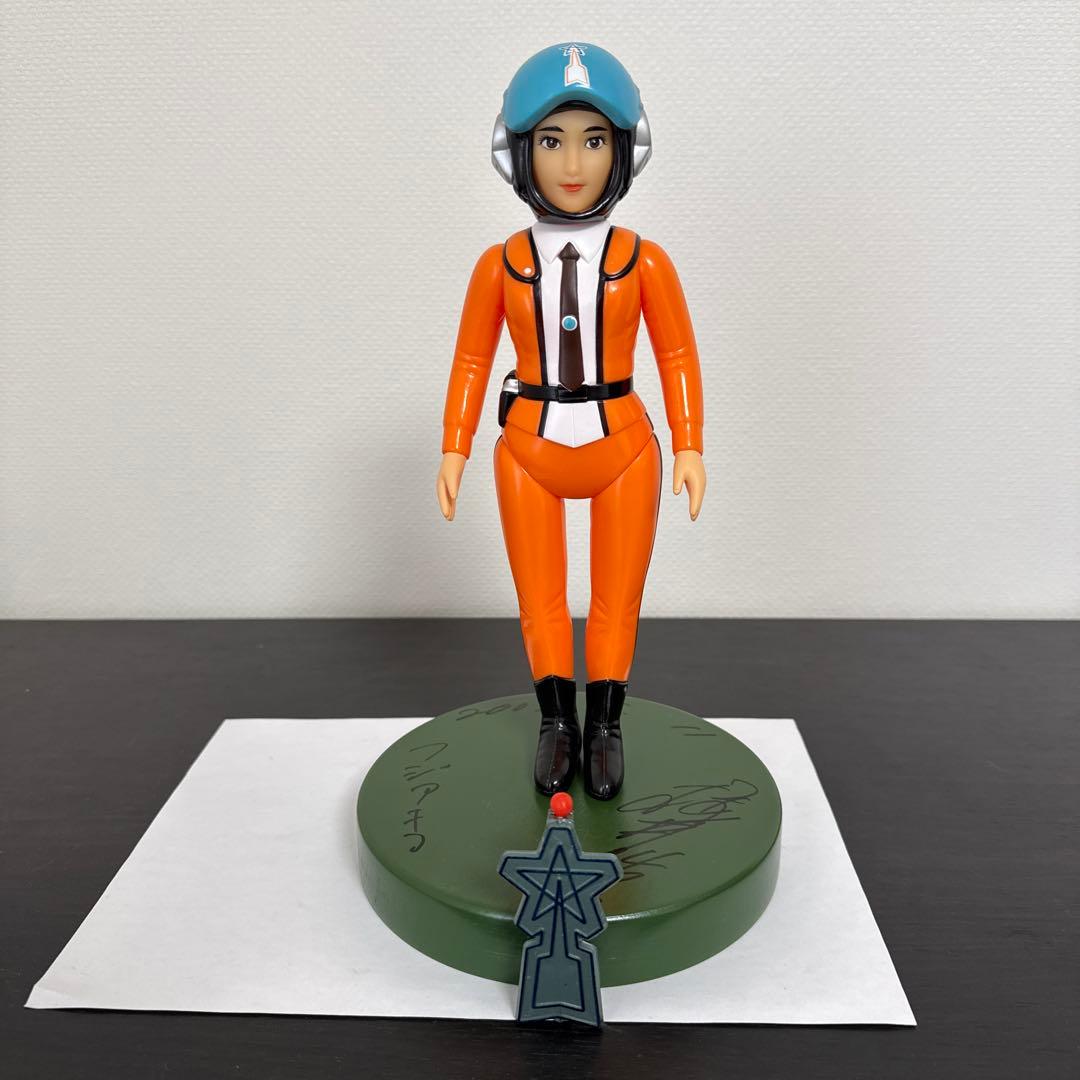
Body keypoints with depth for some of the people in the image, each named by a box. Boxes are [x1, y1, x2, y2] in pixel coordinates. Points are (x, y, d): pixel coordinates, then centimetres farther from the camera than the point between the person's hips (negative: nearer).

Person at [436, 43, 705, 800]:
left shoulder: (645, 262, -6)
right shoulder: (499, 266, -4)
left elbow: (679, 357, 0)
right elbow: (472, 360, 3)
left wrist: (690, 448, -3)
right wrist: (454, 451, 2)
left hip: (623, 448, -1)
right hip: (529, 451, 1)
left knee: (616, 601, 9)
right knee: (541, 601, 12)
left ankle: (605, 726, 27)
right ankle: (557, 722, 30)